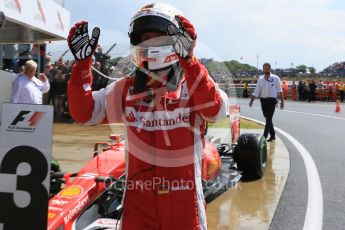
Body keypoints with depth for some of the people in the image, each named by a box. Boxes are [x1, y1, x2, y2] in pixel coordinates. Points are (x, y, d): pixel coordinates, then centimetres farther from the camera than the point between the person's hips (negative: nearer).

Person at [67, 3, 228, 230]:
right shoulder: (126, 89, 7)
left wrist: (188, 59, -31)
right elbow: (83, 112, 1)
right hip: (138, 199, 3)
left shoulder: (193, 81, -4)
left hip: (183, 198, -2)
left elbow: (215, 110, -24)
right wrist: (82, 62, -7)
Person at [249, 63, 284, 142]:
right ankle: (272, 135, 25)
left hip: (272, 100, -4)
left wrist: (282, 101, 3)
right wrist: (251, 101, -1)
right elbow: (256, 91, 5)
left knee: (269, 118, -9)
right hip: (263, 100, 4)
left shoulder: (275, 78, -3)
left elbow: (280, 90, 3)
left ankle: (264, 137, -9)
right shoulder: (260, 79, 5)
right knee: (267, 118, 12)